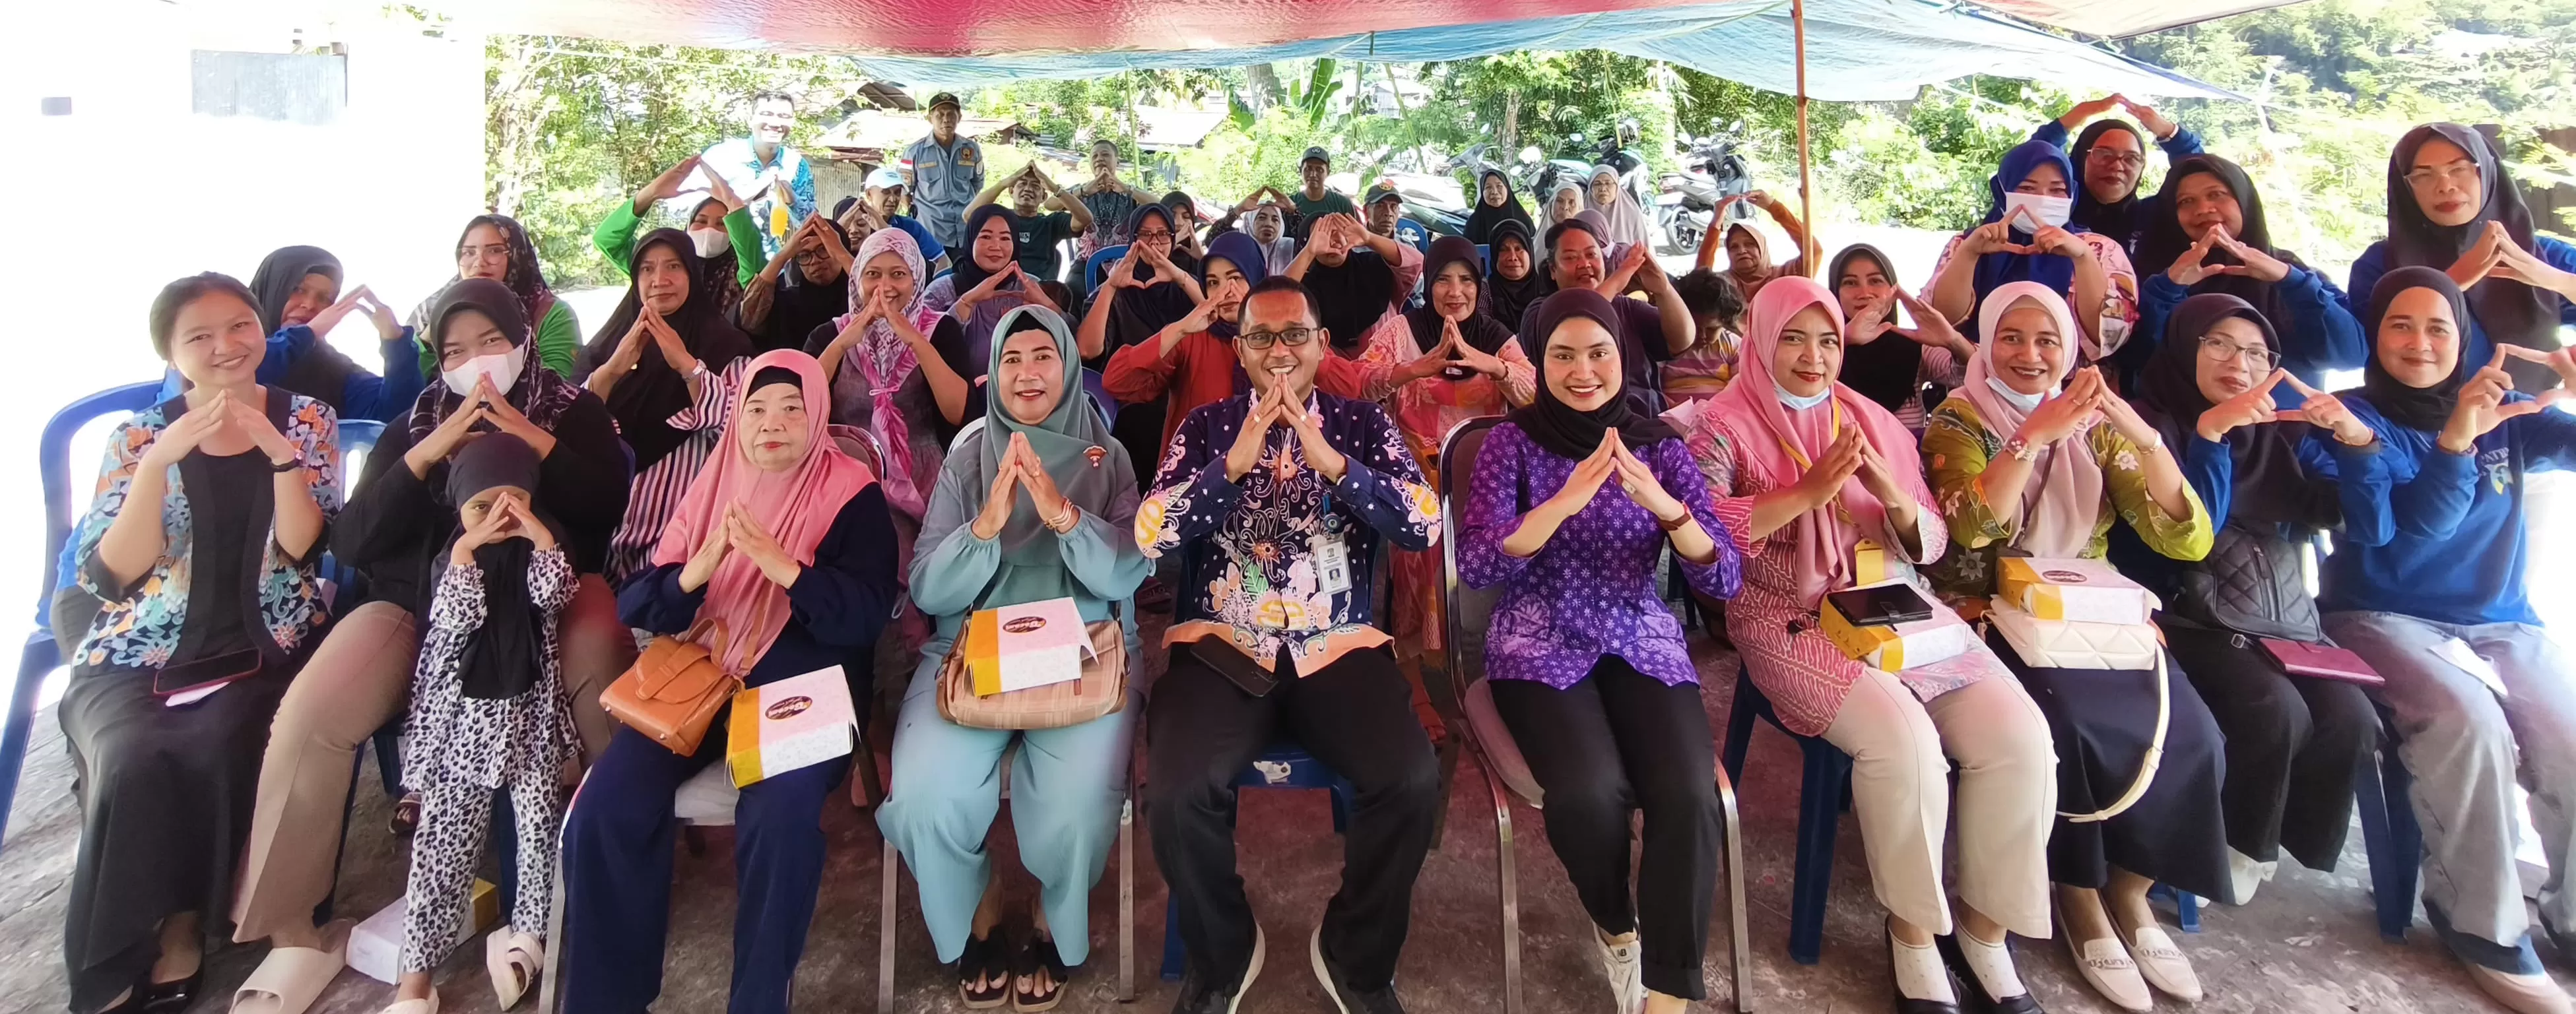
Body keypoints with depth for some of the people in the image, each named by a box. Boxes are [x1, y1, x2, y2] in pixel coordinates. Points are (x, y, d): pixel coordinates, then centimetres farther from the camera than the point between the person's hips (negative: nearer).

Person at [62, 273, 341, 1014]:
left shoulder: (307, 421, 4)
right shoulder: (139, 435, 4)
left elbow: (303, 550, -8)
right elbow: (110, 577, -8)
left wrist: (279, 452, -21)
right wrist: (162, 458, -18)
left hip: (263, 652, -1)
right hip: (136, 658, 1)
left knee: (218, 753, -31)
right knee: (133, 765, -28)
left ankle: (182, 920, -9)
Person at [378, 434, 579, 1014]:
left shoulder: (540, 546, 3)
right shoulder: (454, 558, 2)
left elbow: (553, 596, -15)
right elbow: (456, 620, -14)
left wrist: (539, 536, -19)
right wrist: (466, 549, -17)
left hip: (531, 710, 0)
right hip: (462, 714, 0)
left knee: (541, 827, -4)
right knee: (445, 840, 0)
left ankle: (527, 932, 12)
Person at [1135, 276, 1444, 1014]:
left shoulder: (1361, 425, 10)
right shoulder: (1206, 427, 10)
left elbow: (1425, 526, -5)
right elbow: (1148, 536, -3)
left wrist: (1331, 461, -18)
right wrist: (1233, 462, -16)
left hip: (1339, 647, 1)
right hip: (1221, 646, 0)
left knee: (1412, 781, -24)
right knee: (1177, 790, -26)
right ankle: (1222, 954, 5)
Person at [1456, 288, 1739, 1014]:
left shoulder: (1660, 444, 4)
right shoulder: (1514, 441, -1)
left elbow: (1724, 581, -3)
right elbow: (1475, 565, -15)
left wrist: (1665, 507, -22)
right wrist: (1567, 499, -27)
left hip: (1644, 643, 2)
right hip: (1541, 647, -2)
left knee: (1689, 794, -25)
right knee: (1590, 791, -28)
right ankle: (1615, 926, 7)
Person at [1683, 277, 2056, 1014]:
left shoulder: (1874, 422, 16)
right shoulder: (1727, 426, 0)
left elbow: (1931, 545, 13)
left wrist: (1891, 492, -9)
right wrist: (1809, 492, -19)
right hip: (1794, 621, -5)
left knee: (2020, 735, -16)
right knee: (1904, 739, -29)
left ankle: (1983, 927, 3)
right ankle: (1912, 930, -4)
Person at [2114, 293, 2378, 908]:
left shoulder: (2281, 433, 14)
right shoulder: (2152, 426, -1)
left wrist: (2356, 437, -8)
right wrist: (2212, 431, -23)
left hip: (2288, 621, 5)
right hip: (2195, 624, -5)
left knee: (2351, 717, -21)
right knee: (2277, 710, -29)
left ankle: (2292, 841, 4)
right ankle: (2243, 847, -3)